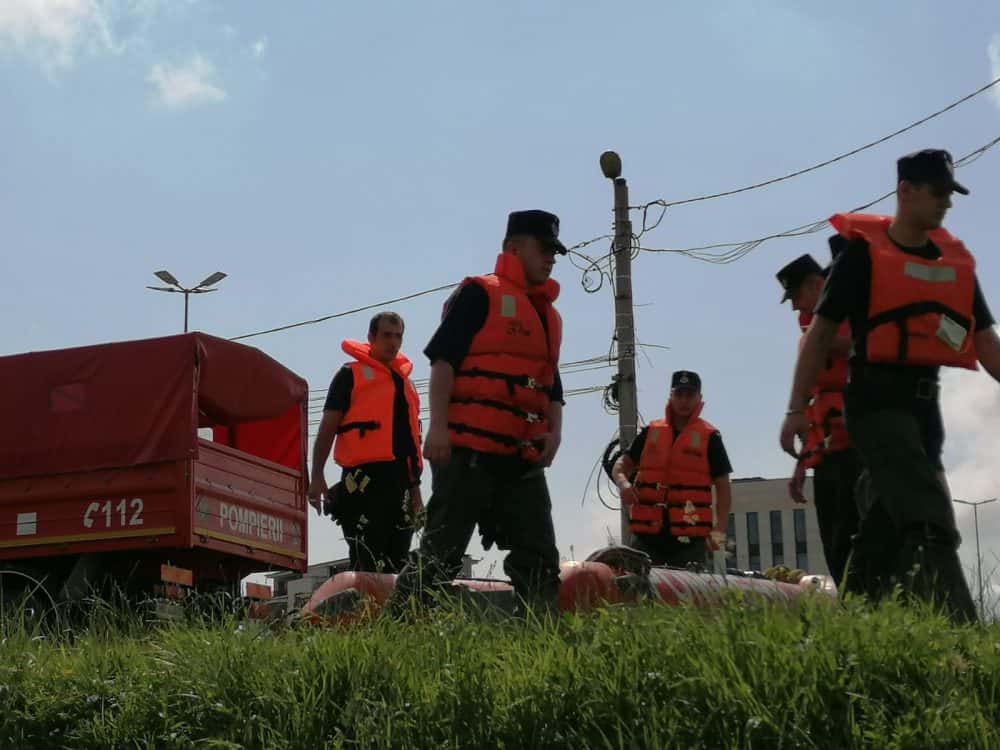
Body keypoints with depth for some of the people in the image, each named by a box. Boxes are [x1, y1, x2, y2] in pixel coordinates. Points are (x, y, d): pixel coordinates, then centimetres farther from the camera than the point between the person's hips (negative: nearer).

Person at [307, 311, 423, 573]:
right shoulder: (352, 375, 4)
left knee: (397, 561, 7)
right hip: (364, 480, -7)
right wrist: (317, 476, -12)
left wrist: (415, 486, 21)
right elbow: (327, 428, -1)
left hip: (400, 481, 7)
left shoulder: (405, 382, 23)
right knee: (368, 567, -14)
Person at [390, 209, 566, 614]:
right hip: (469, 447, -8)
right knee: (442, 549, -10)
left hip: (523, 456, 8)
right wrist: (438, 425, -19)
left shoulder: (549, 316, 24)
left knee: (538, 557, 4)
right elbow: (443, 357, -9)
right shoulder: (480, 294, 1)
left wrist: (554, 431, 7)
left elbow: (551, 386, 27)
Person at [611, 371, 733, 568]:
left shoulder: (709, 437, 5)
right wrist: (623, 483, -10)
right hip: (648, 534, 3)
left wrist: (719, 530, -8)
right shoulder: (651, 432, 14)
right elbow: (621, 465, 15)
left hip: (690, 538, -3)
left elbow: (723, 487, 4)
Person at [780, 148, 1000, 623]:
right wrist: (797, 409, -8)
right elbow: (820, 333, -3)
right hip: (877, 398, -7)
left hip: (925, 401, 7)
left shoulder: (957, 261, 14)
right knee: (928, 524, -19)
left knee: (886, 524, 11)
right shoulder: (863, 252, -3)